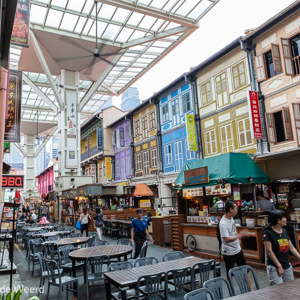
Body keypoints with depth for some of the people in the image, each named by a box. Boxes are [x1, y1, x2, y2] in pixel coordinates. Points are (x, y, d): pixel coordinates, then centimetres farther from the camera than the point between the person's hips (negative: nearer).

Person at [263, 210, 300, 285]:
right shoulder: (268, 233, -13)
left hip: (287, 267, 7)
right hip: (274, 268, -7)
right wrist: (279, 266, -15)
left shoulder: (284, 231, 8)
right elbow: (269, 251, -15)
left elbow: (292, 248, 11)